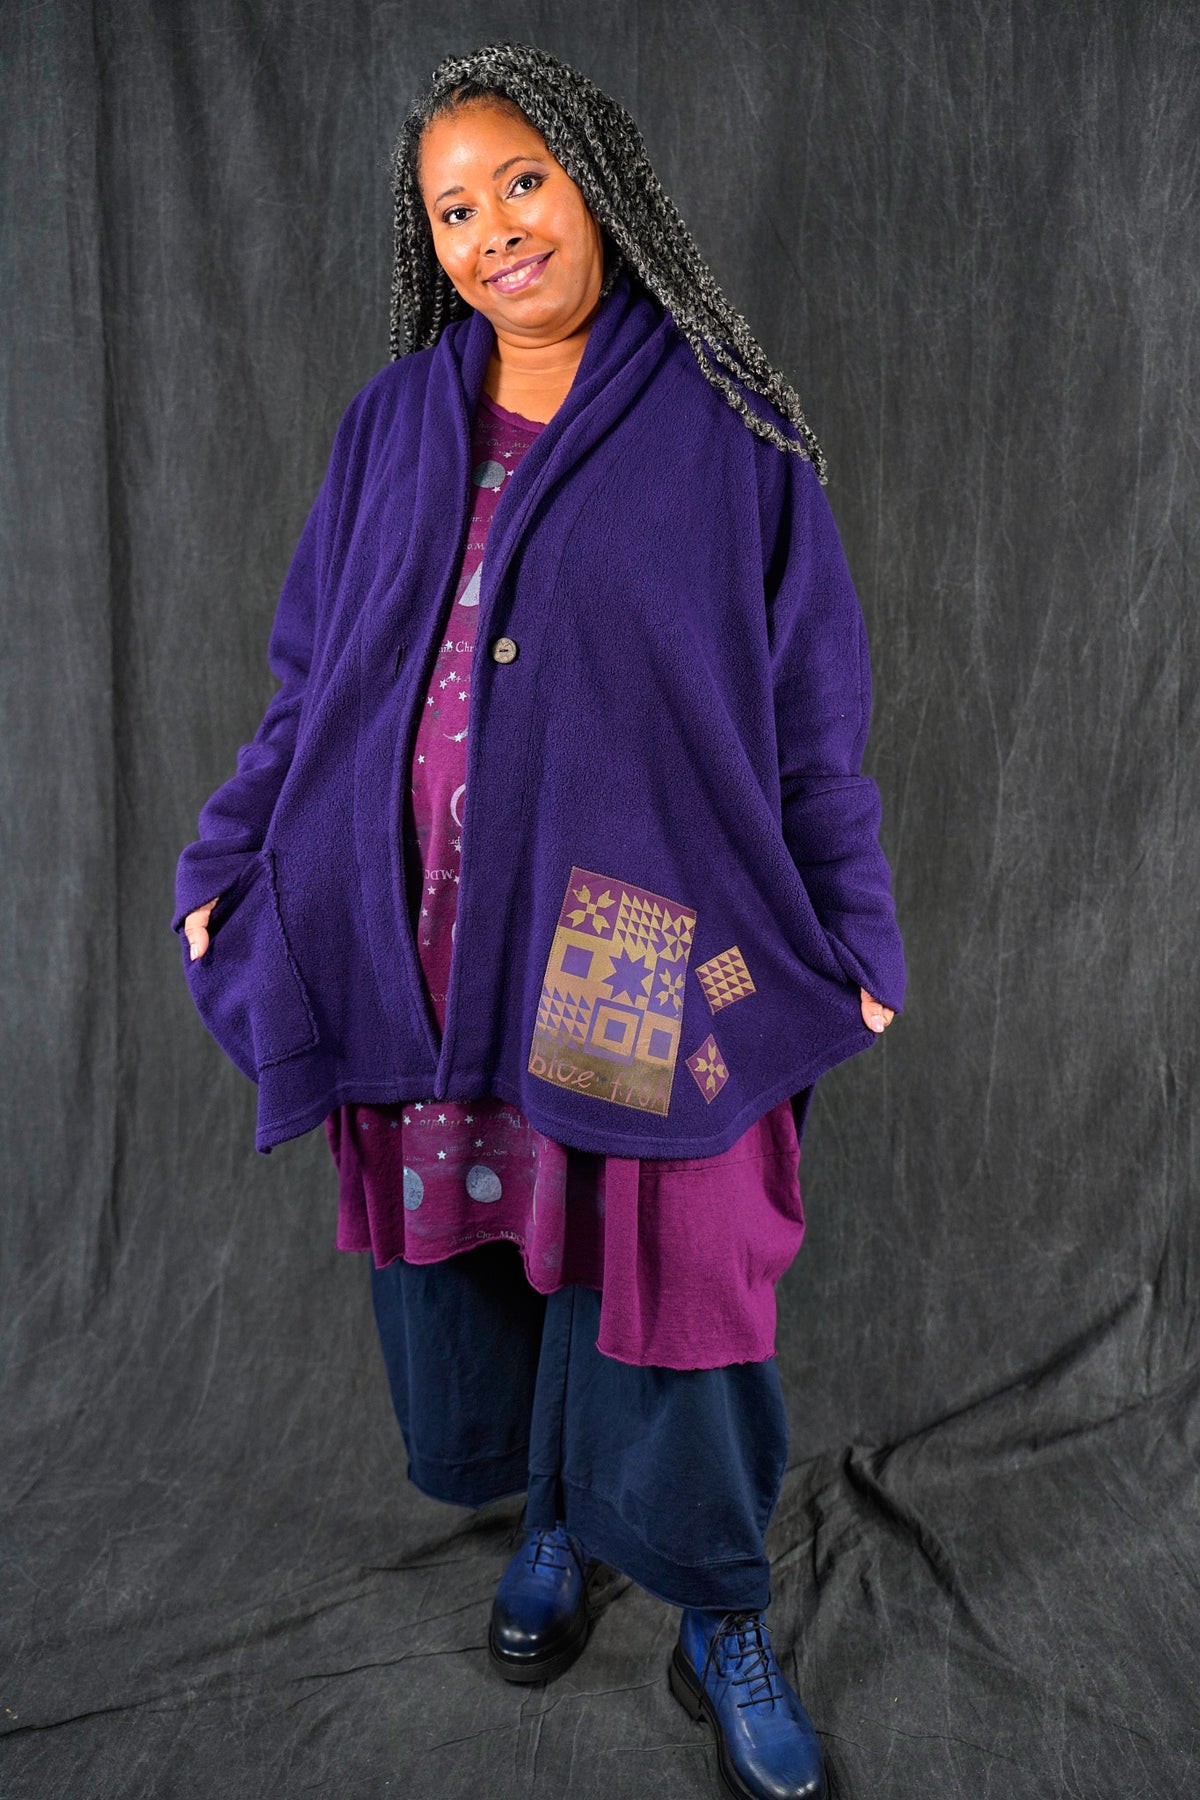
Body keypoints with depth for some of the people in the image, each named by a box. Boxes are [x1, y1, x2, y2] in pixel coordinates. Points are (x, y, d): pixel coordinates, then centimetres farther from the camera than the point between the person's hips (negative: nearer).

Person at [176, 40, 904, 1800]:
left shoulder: (726, 430, 1)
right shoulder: (391, 428, 10)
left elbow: (813, 704, 2)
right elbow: (314, 669, 14)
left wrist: (854, 935, 0)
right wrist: (234, 859, 10)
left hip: (641, 956, -3)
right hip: (428, 945, 3)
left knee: (659, 1277, 2)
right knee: (459, 1254, 12)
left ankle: (721, 1622, 27)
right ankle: (551, 1517, 40)